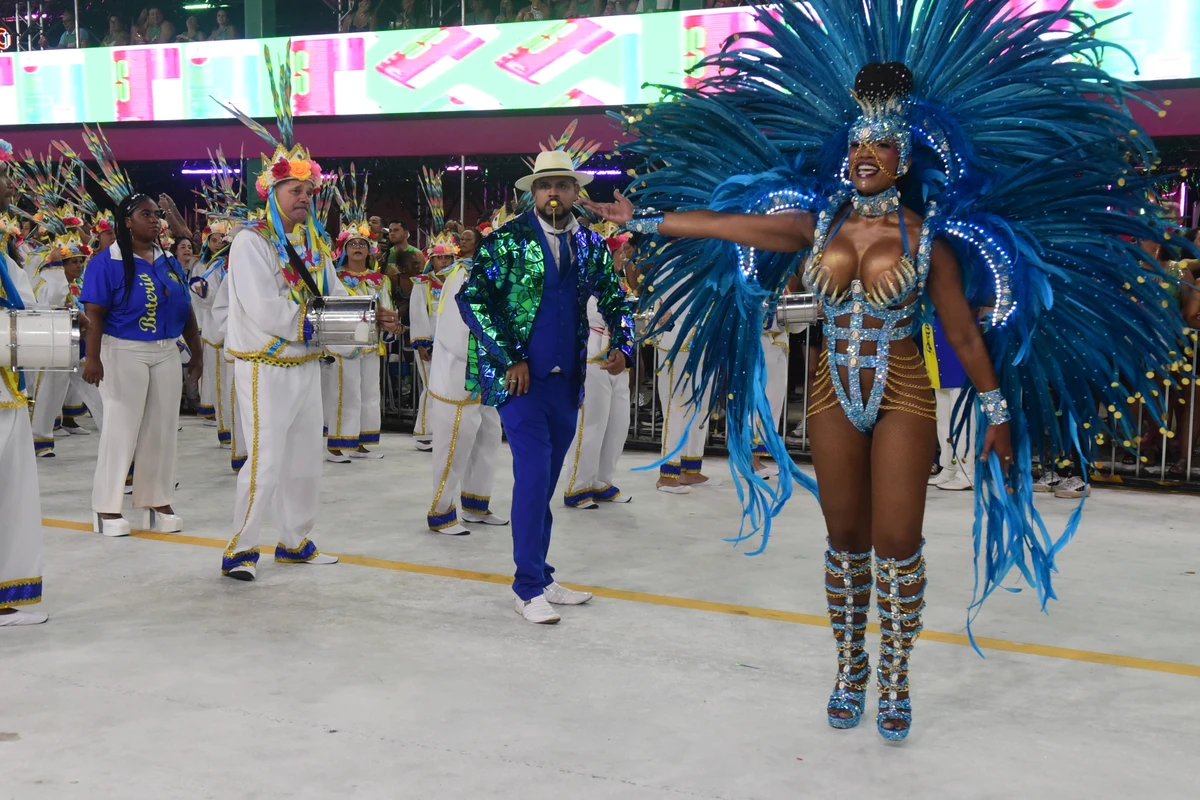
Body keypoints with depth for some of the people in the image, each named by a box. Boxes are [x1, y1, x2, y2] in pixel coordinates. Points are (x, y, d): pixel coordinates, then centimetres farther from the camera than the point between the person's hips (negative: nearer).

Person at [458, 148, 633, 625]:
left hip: (566, 382, 5)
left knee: (544, 483, 12)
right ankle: (528, 587, -1)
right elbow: (471, 298, -11)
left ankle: (540, 578, 22)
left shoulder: (590, 245, 9)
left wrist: (620, 347, -2)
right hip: (520, 378, -5)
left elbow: (615, 301, 17)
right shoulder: (508, 240, -6)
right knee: (533, 476, -11)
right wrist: (509, 359, -14)